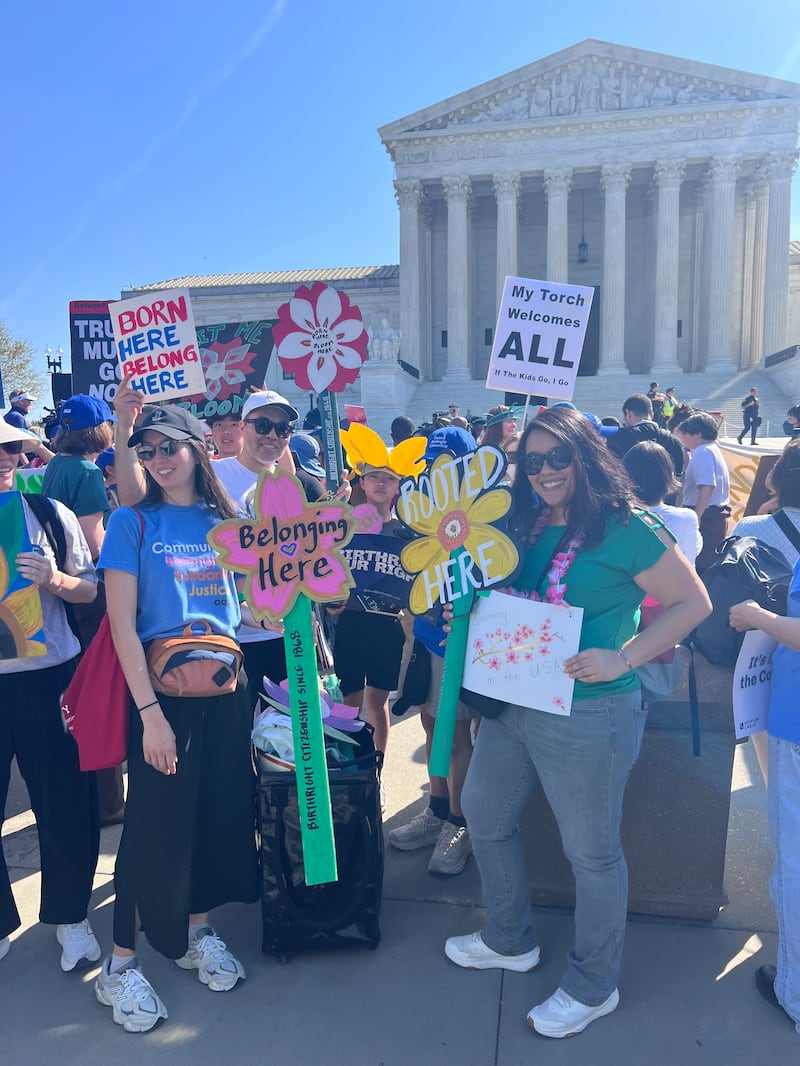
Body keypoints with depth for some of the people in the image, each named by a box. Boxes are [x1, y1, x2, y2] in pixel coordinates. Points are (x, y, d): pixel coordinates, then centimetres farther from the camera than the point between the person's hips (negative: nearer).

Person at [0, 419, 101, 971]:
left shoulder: (50, 513, 1)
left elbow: (91, 589, 5)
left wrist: (53, 579, -15)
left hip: (48, 679, 0)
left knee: (67, 802, 9)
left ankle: (69, 915, 32)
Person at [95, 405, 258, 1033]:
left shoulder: (225, 522, 6)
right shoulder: (133, 522, -4)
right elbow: (122, 623, -11)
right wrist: (150, 712, -15)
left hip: (225, 686, 4)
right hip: (162, 688, -4)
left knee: (220, 810, 13)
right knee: (156, 822, 2)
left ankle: (198, 931, 35)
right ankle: (121, 964, 21)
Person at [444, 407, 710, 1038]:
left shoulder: (624, 528, -15)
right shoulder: (527, 525, 5)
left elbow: (692, 602, -12)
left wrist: (622, 660, -21)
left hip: (588, 714, -8)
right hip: (512, 702, 8)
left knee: (592, 851, 9)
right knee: (484, 814, 20)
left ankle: (593, 987, 34)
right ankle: (510, 941, 44)